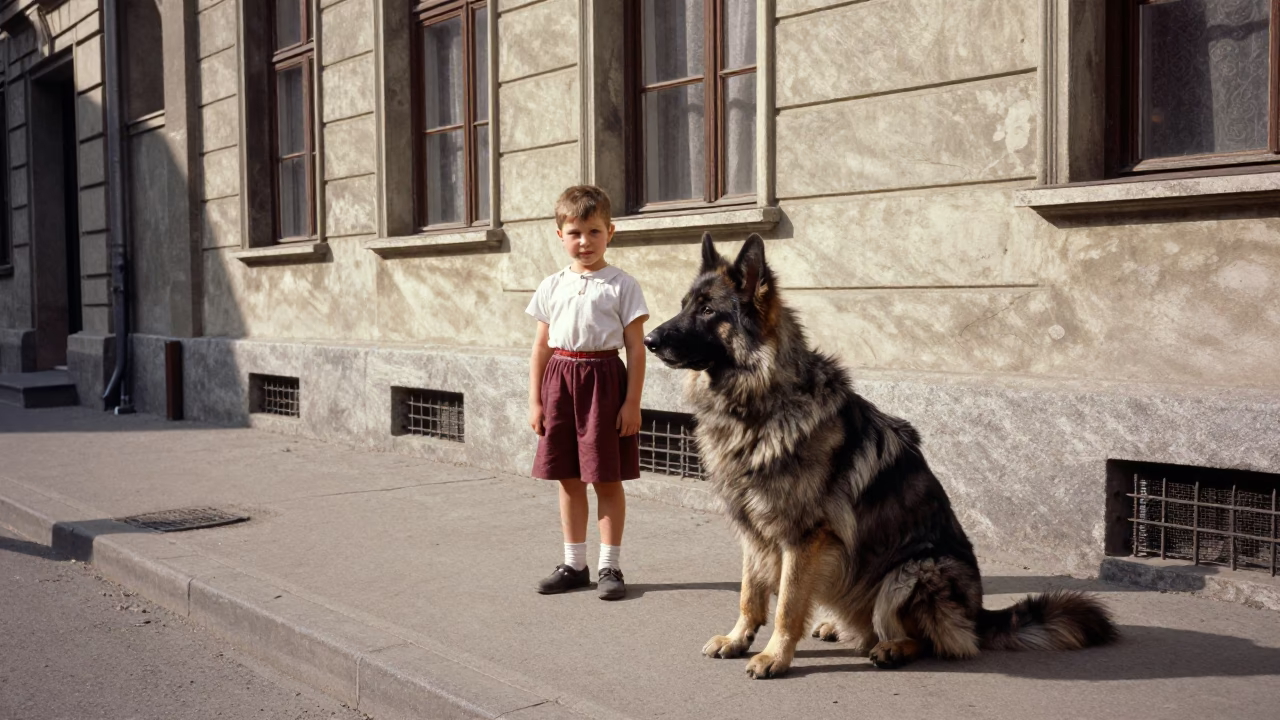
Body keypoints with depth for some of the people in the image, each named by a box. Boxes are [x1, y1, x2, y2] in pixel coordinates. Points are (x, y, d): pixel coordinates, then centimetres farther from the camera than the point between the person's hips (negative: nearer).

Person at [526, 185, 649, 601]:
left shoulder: (621, 285, -3)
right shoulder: (552, 287, 8)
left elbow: (636, 348, -4)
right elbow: (542, 346, 11)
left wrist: (632, 402, -9)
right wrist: (535, 400, 7)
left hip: (604, 378, -4)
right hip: (560, 380, 4)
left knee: (607, 480, 2)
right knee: (568, 478, 10)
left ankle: (609, 566, 12)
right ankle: (574, 565, 21)